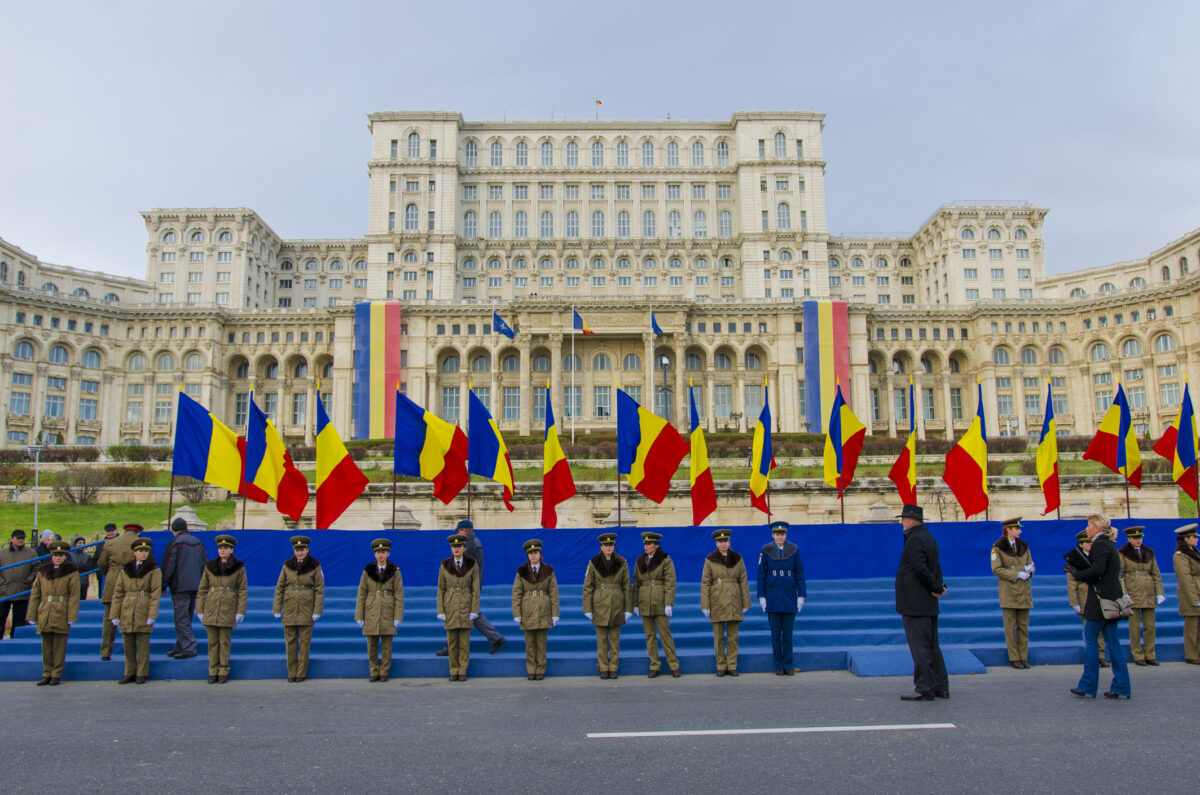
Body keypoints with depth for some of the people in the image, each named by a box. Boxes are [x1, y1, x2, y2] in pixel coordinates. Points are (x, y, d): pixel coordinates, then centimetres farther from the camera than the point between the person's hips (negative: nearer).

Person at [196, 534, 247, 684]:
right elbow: (202, 589, 9)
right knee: (213, 641, 5)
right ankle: (213, 671, 14)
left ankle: (223, 671, 11)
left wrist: (241, 611, -5)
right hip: (211, 608, 2)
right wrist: (200, 610, 4)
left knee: (225, 641, 2)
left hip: (228, 609, -2)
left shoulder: (239, 568, 0)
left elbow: (242, 591, 0)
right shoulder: (209, 566, 6)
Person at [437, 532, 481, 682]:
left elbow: (475, 590, 0)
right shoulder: (444, 566, 2)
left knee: (464, 641, 2)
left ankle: (462, 672, 11)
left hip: (465, 608, -1)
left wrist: (474, 611, -7)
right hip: (450, 608, 1)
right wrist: (440, 611, -2)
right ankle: (454, 671, 14)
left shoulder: (472, 565, 0)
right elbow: (440, 590, 4)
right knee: (452, 642, 5)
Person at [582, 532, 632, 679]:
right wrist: (588, 609, -3)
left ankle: (613, 668, 14)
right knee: (601, 639, 3)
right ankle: (603, 669, 12)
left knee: (615, 639, 5)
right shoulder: (593, 564, -1)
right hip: (600, 606, -1)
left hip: (617, 606, 1)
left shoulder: (622, 563, 2)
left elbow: (627, 588, 4)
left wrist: (628, 609, 0)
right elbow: (587, 588, 1)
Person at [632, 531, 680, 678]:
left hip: (660, 603, -4)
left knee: (665, 634, -2)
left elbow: (670, 583, -7)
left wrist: (669, 604, -13)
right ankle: (655, 666, 15)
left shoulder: (665, 560, -4)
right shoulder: (639, 561, 8)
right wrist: (635, 604, 6)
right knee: (650, 635, 7)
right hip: (644, 603, 4)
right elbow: (636, 583, 11)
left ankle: (674, 666, 9)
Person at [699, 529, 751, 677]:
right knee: (718, 637, 2)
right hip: (717, 602, -1)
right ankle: (721, 666, 13)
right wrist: (705, 606, -6)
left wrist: (745, 604, 2)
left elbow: (743, 582, 6)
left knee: (733, 637, 5)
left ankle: (732, 666, 13)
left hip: (734, 602, 1)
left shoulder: (737, 559, 4)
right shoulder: (710, 560, -1)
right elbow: (705, 584, -1)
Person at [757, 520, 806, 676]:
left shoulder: (794, 550, 0)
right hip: (772, 598, 0)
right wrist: (761, 597, -3)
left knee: (788, 634, 4)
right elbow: (761, 575, 1)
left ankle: (788, 665, 15)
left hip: (789, 598, 1)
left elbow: (800, 574, 3)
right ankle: (779, 666, 13)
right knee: (776, 634, 4)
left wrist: (801, 596, 0)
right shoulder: (766, 551, -2)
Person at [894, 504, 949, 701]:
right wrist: (939, 585, 0)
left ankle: (924, 689, -1)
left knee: (919, 647, -4)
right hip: (929, 604, 10)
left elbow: (921, 569, -23)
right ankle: (941, 687, 20)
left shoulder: (915, 540, -16)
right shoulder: (929, 537, 15)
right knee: (932, 645, 15)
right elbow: (936, 567, 15)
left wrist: (936, 587, -11)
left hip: (915, 604, -10)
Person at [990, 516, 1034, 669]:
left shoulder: (1024, 546, 12)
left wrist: (1029, 569, -5)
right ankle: (1014, 658, 5)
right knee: (1010, 626, -1)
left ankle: (1023, 657, 14)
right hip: (1008, 591, -5)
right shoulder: (998, 547, -5)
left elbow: (1031, 564, 19)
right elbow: (996, 569, -10)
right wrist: (1017, 574, -16)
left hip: (1024, 590, 5)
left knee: (1023, 625, 6)